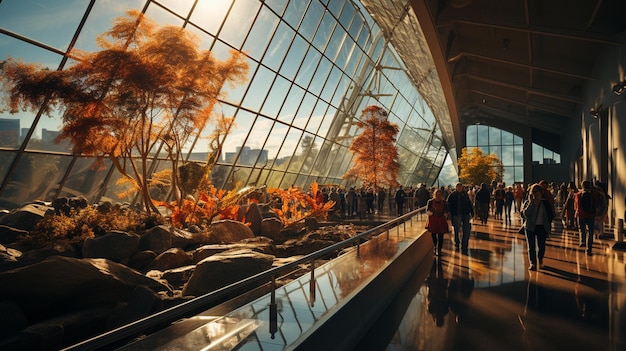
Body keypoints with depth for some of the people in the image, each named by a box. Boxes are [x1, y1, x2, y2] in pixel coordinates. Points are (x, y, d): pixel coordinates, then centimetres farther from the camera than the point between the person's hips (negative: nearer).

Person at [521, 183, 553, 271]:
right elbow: (524, 214, -15)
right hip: (530, 227, -1)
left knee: (541, 246, 4)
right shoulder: (527, 202, -1)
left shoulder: (545, 202, 3)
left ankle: (540, 259, 32)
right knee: (531, 247, -1)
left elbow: (551, 215, 10)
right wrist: (530, 203, -18)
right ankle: (532, 263, 4)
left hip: (542, 227, 1)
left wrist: (547, 224, -1)